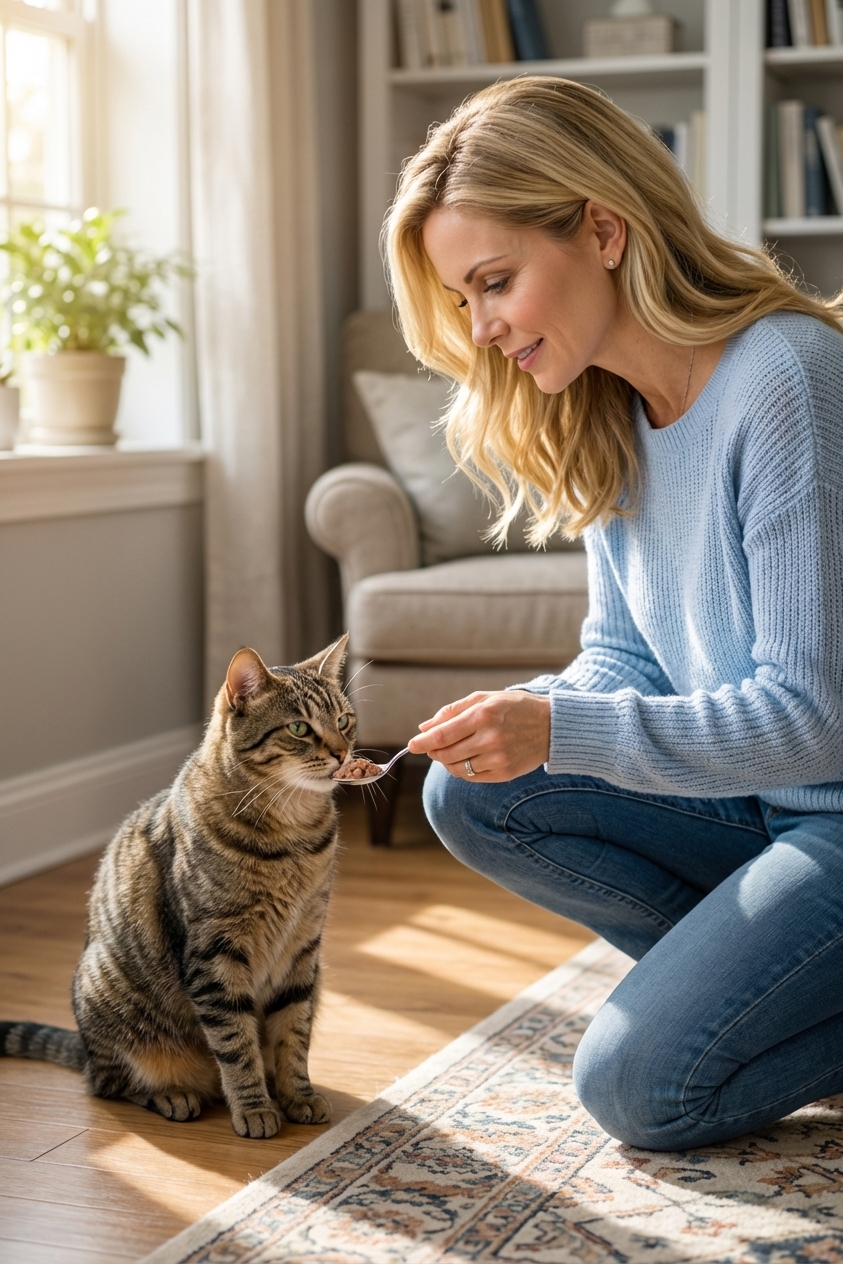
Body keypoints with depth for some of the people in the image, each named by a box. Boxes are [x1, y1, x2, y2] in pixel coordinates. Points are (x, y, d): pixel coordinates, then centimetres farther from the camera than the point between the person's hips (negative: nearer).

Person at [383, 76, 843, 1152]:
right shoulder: (600, 416, 2)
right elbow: (622, 659, 7)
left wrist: (561, 730, -30)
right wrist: (519, 720, -14)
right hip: (755, 796, 8)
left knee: (638, 1085, -15)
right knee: (468, 798, -6)